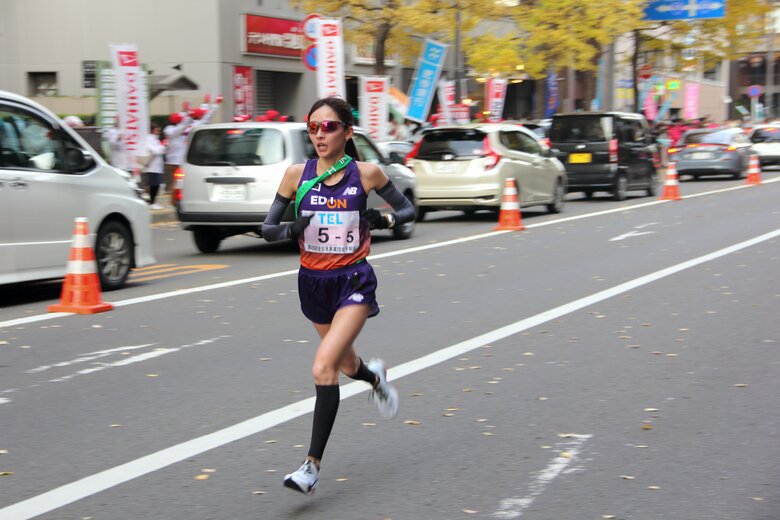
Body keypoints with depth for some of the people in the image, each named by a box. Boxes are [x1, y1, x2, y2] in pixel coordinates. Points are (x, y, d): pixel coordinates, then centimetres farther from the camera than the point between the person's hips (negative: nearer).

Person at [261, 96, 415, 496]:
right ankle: (375, 376, 61)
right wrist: (292, 228, -21)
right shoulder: (297, 174, -3)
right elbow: (268, 229, 1)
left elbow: (408, 210, 7)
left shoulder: (366, 173, -7)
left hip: (353, 282, -4)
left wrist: (383, 220, -14)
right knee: (347, 365, 23)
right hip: (312, 282, 4)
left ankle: (312, 466, -14)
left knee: (324, 367, -20)